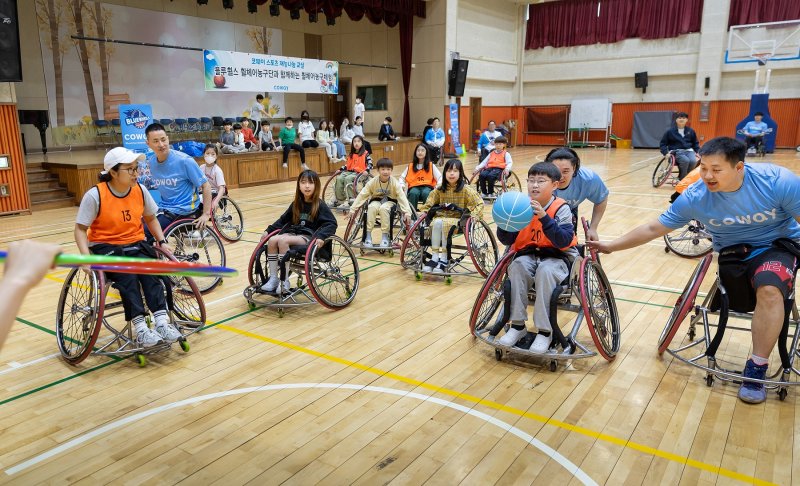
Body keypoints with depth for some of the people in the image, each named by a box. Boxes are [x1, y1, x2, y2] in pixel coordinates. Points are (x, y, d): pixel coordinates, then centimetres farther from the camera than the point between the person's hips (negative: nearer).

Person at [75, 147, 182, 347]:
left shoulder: (140, 190, 0)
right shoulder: (95, 195, -13)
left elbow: (150, 218, 15)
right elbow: (80, 228, -8)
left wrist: (162, 241, 3)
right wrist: (86, 257, -21)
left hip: (135, 244, 3)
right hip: (105, 247, -3)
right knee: (127, 275, -32)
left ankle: (162, 322, -35)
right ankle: (140, 328, -36)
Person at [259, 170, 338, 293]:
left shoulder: (320, 205, -5)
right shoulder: (296, 204, 12)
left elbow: (332, 223, -13)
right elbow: (283, 219, 22)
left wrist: (320, 236, -29)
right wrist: (269, 230, 12)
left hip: (309, 237, -6)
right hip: (294, 233, 6)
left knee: (282, 241, -30)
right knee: (272, 240, -22)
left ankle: (285, 282, -24)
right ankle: (273, 278, -15)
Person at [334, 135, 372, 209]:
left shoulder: (365, 154, -1)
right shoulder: (351, 154, 17)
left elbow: (370, 164, -10)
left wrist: (366, 170, -27)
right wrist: (340, 169, 11)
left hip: (360, 173, -6)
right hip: (350, 171, 6)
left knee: (347, 179, -33)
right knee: (339, 178, -22)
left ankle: (349, 200, -30)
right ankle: (339, 200, -18)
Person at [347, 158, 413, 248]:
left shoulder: (394, 183, -17)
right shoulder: (373, 182, -14)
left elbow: (402, 197, -22)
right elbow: (362, 195, -13)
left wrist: (407, 212, -33)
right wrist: (353, 209, -20)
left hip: (390, 201, -1)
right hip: (376, 200, 1)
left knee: (383, 208, -35)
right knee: (372, 207, -33)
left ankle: (385, 236, -22)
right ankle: (368, 235, -22)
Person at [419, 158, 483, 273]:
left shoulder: (465, 189, -4)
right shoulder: (440, 189, 7)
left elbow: (480, 203, -5)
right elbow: (429, 202, 18)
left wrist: (474, 215, -20)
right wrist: (424, 210, 2)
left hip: (458, 219, -3)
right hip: (442, 216, 3)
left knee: (445, 224, -33)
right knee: (437, 223, -31)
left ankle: (444, 259, -22)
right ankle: (434, 258, -26)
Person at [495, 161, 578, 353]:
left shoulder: (561, 208, -11)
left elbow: (564, 242, -25)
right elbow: (506, 240, -3)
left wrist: (544, 217, -33)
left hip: (557, 258, -3)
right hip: (528, 255, 3)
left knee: (545, 270, -34)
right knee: (517, 265, -28)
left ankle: (544, 331, -23)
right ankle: (517, 325, -20)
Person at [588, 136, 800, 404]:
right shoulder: (694, 197, -17)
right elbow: (653, 228, -8)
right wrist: (611, 245, -9)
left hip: (778, 246, -3)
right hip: (733, 253, 3)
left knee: (769, 290, -31)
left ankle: (756, 368, -17)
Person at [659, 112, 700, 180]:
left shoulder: (690, 131, 10)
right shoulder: (670, 131, 2)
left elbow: (695, 143, 22)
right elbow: (663, 143, 8)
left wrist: (698, 152, 7)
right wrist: (666, 153, -7)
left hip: (688, 150, 3)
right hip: (677, 151, -3)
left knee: (693, 161, -31)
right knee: (685, 160, -35)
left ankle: (686, 176, -8)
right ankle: (682, 179, -16)